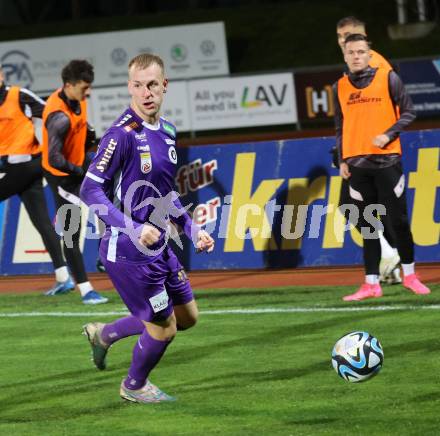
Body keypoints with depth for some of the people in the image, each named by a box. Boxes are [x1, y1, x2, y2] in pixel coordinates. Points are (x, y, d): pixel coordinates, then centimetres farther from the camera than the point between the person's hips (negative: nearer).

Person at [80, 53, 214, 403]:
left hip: (159, 247, 9)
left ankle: (104, 334, 34)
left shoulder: (166, 131, 6)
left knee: (187, 316, 19)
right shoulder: (123, 134, -20)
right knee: (163, 329, 3)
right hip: (129, 252, -9)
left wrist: (192, 229, 14)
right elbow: (91, 190, -21)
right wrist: (134, 229, -29)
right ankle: (135, 386, 32)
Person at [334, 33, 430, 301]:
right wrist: (342, 160, 7)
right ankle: (371, 284, 5)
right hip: (356, 164, 3)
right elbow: (340, 126, 15)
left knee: (399, 220, 0)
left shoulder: (388, 78, 1)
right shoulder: (340, 87, 10)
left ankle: (409, 275, 15)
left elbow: (408, 112, 1)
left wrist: (388, 135, -13)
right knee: (367, 225, 3)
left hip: (386, 159, -3)